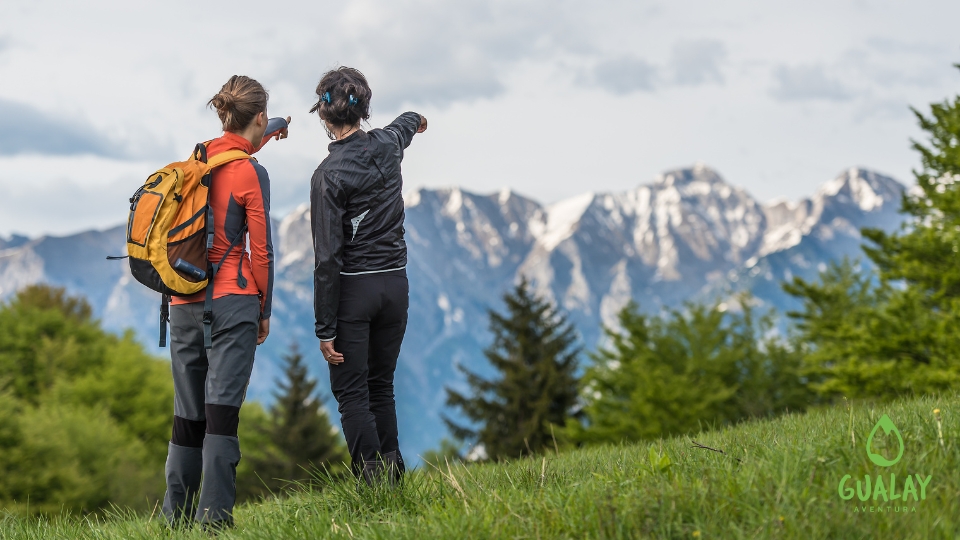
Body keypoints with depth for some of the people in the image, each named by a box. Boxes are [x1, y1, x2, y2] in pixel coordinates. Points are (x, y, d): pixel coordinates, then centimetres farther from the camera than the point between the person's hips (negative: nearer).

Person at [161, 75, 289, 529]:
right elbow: (260, 251, -7)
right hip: (232, 301, -6)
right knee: (222, 406, -8)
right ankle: (215, 516, -12)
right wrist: (264, 310, 5)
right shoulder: (252, 173, -8)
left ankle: (176, 515, 16)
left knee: (187, 411, 11)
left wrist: (265, 140, 52)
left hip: (184, 302, 6)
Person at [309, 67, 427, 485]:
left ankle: (374, 481, -7)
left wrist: (325, 329, -12)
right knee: (381, 388, 16)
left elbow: (328, 257, -16)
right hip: (395, 284, 6)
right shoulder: (387, 144, 2)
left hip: (353, 289, -6)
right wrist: (414, 119, 58)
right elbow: (403, 125, 32)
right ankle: (393, 475, 15)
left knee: (350, 392, 0)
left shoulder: (328, 176, -14)